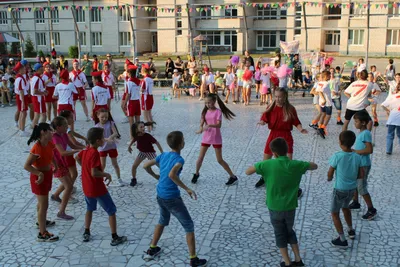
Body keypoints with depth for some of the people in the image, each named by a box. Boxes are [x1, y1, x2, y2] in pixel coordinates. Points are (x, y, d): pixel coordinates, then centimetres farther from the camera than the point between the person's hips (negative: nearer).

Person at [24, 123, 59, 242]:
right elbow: (26, 166, -29)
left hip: (47, 174, 9)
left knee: (42, 202, 28)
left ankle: (41, 221, 49)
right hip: (39, 177, -9)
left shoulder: (49, 144, -4)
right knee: (44, 205, -2)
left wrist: (55, 165, 11)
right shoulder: (37, 148, -29)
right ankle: (42, 234, 7)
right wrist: (40, 174, -31)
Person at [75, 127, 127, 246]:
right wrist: (107, 175, -16)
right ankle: (115, 237, 8)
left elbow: (77, 158, 22)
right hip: (98, 189, -8)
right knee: (112, 211, 5)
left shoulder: (85, 150, 1)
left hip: (86, 188, 8)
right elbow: (94, 173, -30)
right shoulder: (95, 153, -25)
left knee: (89, 209, 28)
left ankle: (86, 233, 33)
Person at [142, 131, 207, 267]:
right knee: (189, 226, 6)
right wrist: (187, 189, -29)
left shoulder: (163, 155, 3)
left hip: (160, 196, 8)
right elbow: (172, 175, -36)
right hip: (172, 198, -8)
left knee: (163, 221, 32)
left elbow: (146, 166, 9)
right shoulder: (179, 159, -19)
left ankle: (152, 250, 40)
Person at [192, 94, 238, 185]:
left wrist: (209, 125, -42)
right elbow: (201, 123, -4)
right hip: (206, 137, 4)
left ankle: (233, 177, 11)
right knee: (200, 158, 6)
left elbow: (219, 125, -24)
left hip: (216, 138, -4)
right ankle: (196, 174, 29)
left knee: (220, 160, -1)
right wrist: (201, 128, -27)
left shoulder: (218, 111, -11)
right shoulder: (205, 111, 3)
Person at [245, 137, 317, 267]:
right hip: (290, 207, 3)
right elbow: (315, 166, 8)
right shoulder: (296, 164, -9)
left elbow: (247, 172, -10)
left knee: (280, 234, 16)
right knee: (290, 231, 24)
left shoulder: (268, 164, -17)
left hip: (275, 207, -2)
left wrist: (262, 165, 4)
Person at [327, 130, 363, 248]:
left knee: (335, 213, 11)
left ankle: (342, 240, 14)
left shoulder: (337, 156, -22)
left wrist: (329, 178, 10)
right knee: (345, 207, 31)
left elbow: (330, 174, -12)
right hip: (352, 188, 6)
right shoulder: (357, 157, -8)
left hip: (340, 189, -6)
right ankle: (351, 231, 44)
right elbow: (361, 175, -1)